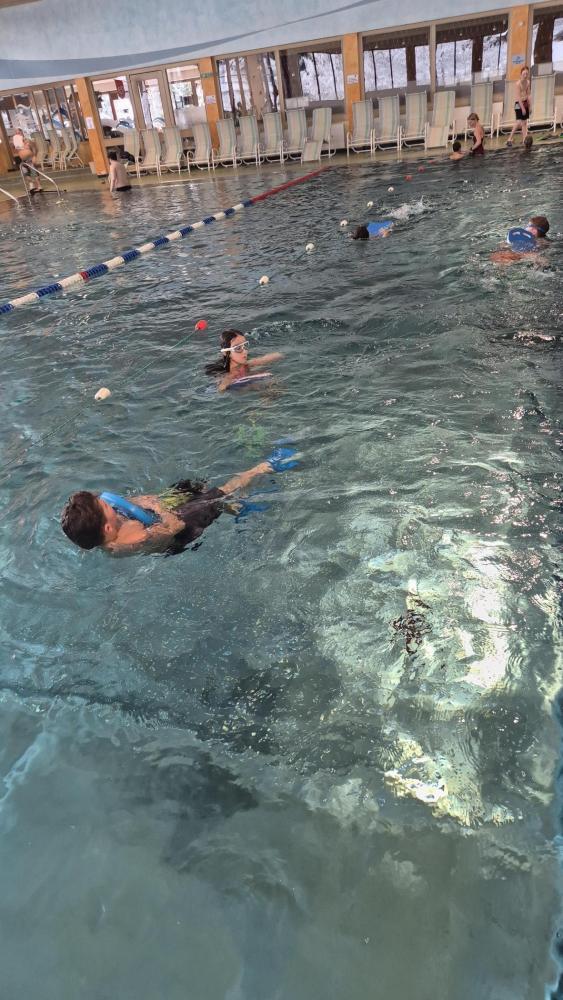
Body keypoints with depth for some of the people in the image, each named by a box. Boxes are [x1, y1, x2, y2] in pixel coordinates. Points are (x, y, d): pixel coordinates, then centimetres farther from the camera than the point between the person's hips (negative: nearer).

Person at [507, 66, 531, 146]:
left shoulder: (528, 82, 5)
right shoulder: (519, 83, -14)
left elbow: (528, 95, 10)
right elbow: (518, 97, -17)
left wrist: (530, 106, 6)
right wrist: (522, 107, -20)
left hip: (525, 103, 7)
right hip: (519, 104, -7)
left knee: (525, 122, 5)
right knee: (519, 122, -13)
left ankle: (524, 139, 7)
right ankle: (510, 139, -7)